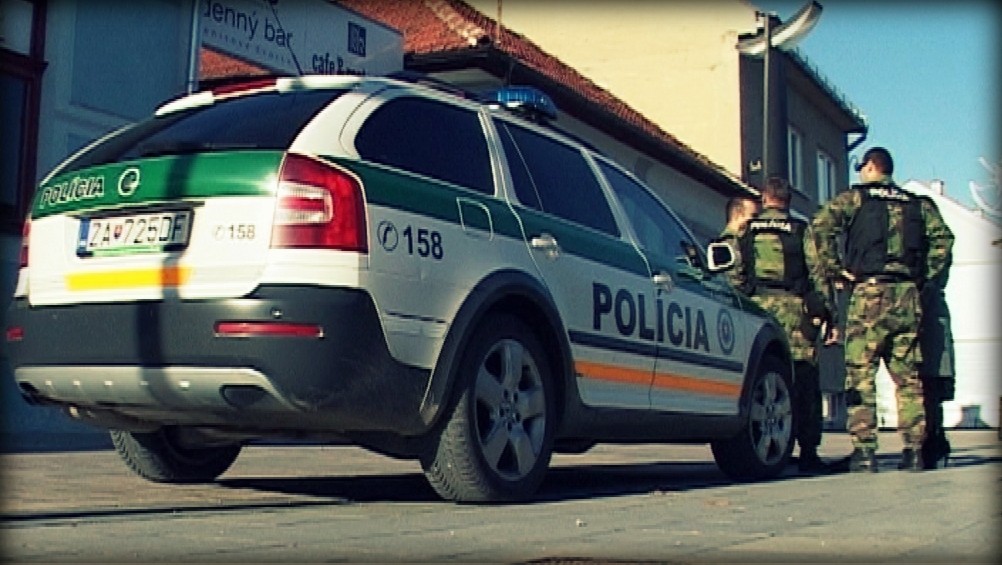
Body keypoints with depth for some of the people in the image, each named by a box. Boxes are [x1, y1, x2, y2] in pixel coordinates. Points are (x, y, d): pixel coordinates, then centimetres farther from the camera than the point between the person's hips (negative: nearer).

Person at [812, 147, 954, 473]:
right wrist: (926, 275, 9)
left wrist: (835, 270, -5)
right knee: (908, 376, 8)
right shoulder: (918, 204, 18)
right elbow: (942, 237, 5)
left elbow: (822, 225, -10)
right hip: (908, 296, 4)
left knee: (861, 374, -3)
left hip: (869, 291, -4)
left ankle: (864, 451, -8)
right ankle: (914, 450, 7)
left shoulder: (855, 198, 6)